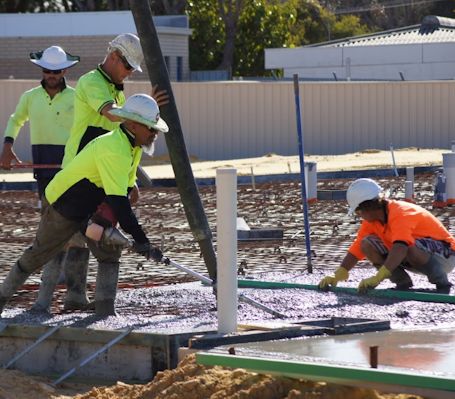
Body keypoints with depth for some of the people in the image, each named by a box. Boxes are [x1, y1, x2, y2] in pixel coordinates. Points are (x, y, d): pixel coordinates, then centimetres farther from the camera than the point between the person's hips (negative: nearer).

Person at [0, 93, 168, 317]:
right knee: (38, 255, 7)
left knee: (110, 251, -1)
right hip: (61, 207, -8)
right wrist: (141, 240, -39)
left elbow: (124, 190, 6)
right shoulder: (113, 150, -34)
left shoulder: (132, 146, -3)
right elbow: (117, 200, -39)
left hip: (89, 210, 8)